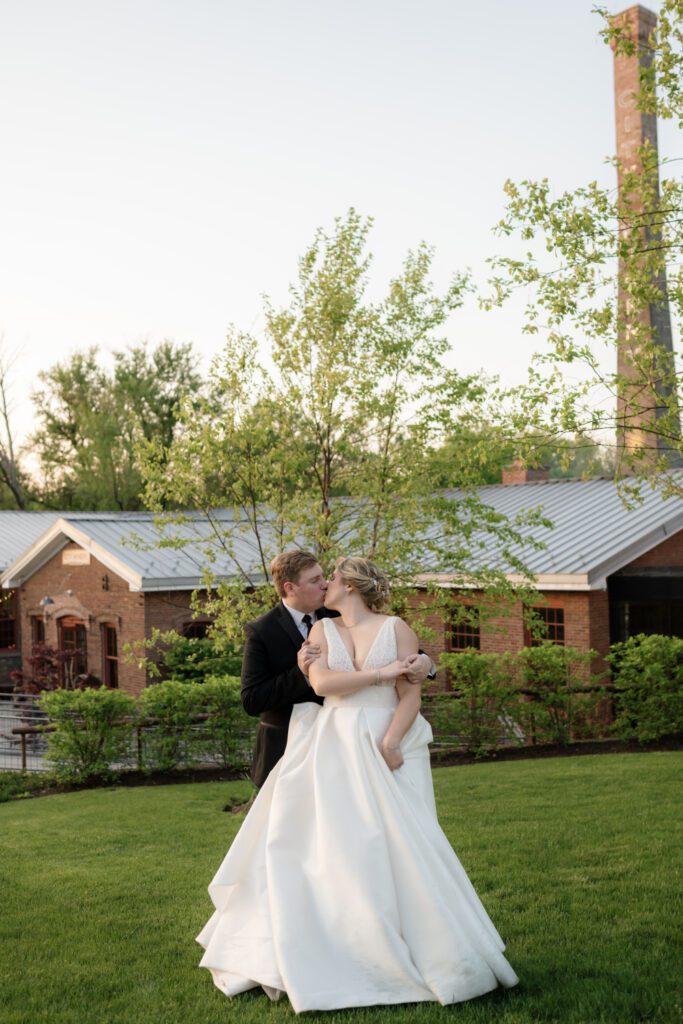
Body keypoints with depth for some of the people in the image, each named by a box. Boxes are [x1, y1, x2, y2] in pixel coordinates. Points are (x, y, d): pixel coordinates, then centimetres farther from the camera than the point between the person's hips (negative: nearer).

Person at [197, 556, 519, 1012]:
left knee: (397, 846, -6)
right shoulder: (321, 630, 9)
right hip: (335, 752, 3)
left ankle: (437, 953, 6)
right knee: (331, 848, 1)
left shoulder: (397, 629, 1)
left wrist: (389, 742, -19)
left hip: (386, 751, -3)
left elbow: (411, 695, -5)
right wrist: (380, 673, -11)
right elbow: (321, 682, -7)